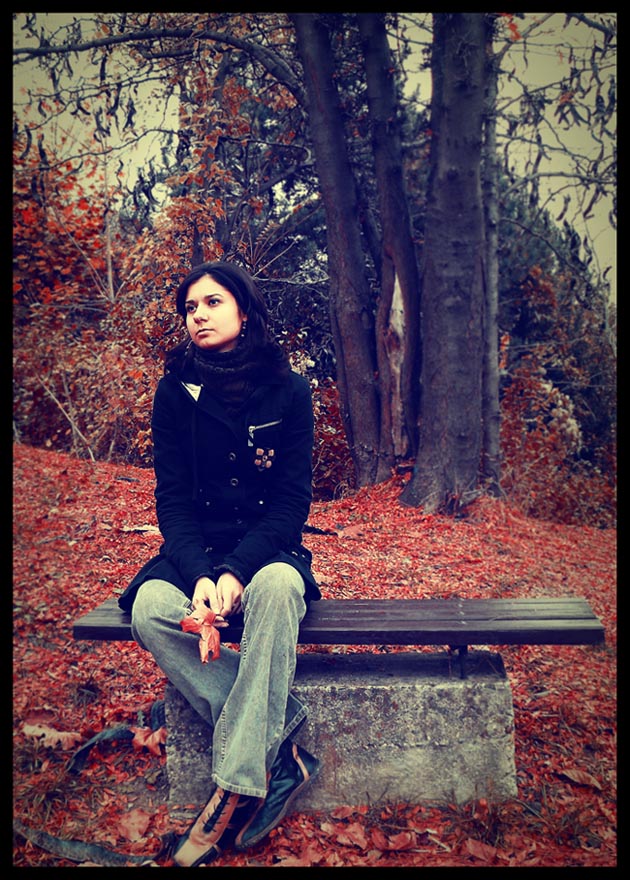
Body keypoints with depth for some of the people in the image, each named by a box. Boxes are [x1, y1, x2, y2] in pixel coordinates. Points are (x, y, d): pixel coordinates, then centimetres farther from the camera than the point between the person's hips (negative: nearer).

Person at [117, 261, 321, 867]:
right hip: (194, 553, 2)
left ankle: (237, 788, -32)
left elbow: (292, 499, -7)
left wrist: (236, 573, -22)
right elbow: (172, 498, -3)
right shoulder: (175, 393, 2)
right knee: (150, 606, -31)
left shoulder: (287, 391, -2)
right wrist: (200, 576, -21)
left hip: (268, 551, -1)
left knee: (276, 587, -37)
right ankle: (279, 750, -24)